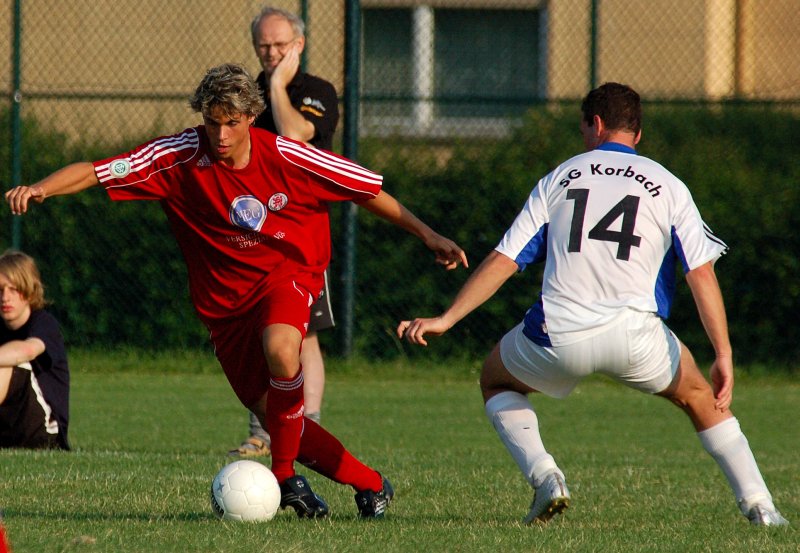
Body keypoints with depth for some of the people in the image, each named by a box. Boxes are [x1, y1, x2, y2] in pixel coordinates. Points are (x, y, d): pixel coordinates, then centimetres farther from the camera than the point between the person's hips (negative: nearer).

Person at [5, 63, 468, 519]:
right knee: (270, 412, -1)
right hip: (225, 299, 3)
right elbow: (94, 173, -19)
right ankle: (370, 484, 16)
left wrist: (427, 234, -1)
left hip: (288, 274, -3)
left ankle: (286, 473, -19)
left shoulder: (287, 157, -14)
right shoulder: (181, 155, -14)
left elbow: (369, 189, -2)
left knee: (279, 347, -36)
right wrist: (39, 189, -36)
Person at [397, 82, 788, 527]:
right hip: (634, 335, 0)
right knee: (699, 397, 25)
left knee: (495, 379, 28)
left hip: (558, 338, 0)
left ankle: (544, 477, 7)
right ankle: (757, 503, 13)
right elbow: (702, 273, 0)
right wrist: (724, 355, -1)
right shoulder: (668, 188, 10)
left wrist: (445, 319, 10)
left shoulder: (558, 179, 14)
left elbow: (503, 260, 8)